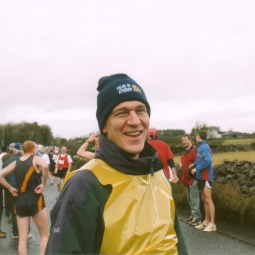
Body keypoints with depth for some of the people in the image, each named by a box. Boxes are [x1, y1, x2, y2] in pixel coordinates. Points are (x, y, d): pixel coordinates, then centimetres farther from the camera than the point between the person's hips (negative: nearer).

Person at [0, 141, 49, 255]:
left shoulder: (16, 162, 9)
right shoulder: (35, 159, -4)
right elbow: (45, 166, -27)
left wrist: (10, 188, 6)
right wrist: (43, 184, -15)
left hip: (20, 201, 4)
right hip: (35, 200, -4)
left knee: (22, 239, 8)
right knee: (45, 235, 11)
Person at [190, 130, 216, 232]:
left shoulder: (204, 147, -15)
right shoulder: (200, 147, 12)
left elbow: (208, 161, -25)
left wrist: (197, 168, -18)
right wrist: (195, 164, 6)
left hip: (206, 176, -10)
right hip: (201, 176, 10)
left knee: (208, 199, -8)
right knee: (204, 199, 13)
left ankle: (212, 224, -5)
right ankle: (207, 221, 20)